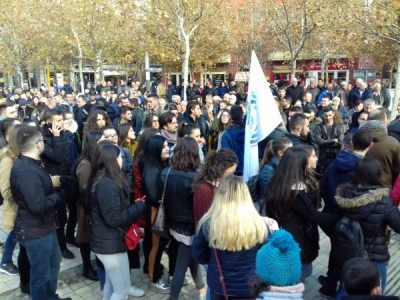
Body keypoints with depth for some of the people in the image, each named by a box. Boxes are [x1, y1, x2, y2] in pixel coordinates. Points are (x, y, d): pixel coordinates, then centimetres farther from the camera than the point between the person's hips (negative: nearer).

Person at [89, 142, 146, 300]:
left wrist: (133, 205, 3)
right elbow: (114, 219, -27)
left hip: (106, 240, 10)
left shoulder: (100, 179, 6)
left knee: (111, 284, 24)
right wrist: (138, 206, -16)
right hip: (110, 244, -10)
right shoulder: (108, 184, -26)